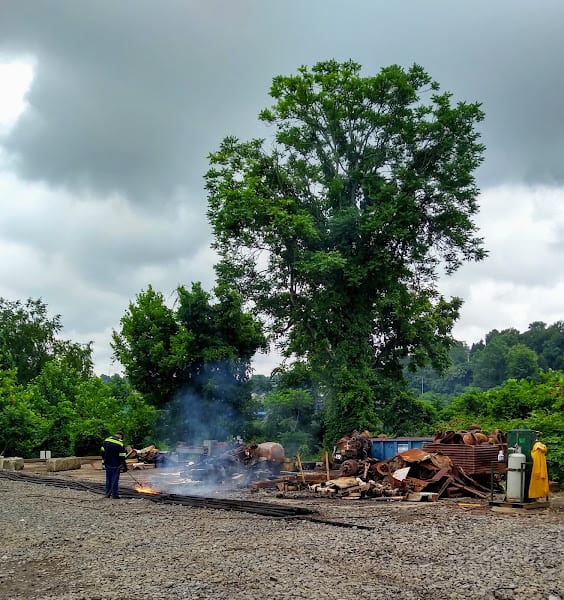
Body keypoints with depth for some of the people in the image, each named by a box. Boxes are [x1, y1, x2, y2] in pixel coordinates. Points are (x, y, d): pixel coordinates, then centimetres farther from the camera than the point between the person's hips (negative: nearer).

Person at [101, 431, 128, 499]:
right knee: (115, 479, 2)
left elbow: (102, 451, 8)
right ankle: (114, 494, 2)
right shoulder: (121, 444, -12)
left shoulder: (107, 440, 3)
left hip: (107, 463, 5)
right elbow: (122, 457, -12)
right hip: (116, 464, -5)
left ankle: (107, 493, 19)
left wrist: (103, 460, 19)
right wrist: (124, 466, -6)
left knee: (108, 479, 15)